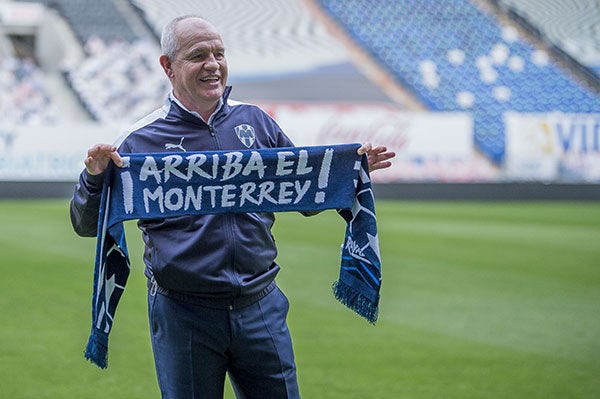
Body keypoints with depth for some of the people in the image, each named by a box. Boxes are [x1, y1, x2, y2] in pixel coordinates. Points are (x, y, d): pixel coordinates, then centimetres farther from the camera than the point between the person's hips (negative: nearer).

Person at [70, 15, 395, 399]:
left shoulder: (256, 122, 7)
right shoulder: (142, 140, -3)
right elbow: (87, 224, -1)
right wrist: (95, 177, -20)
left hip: (261, 309, 3)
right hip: (182, 315, -3)